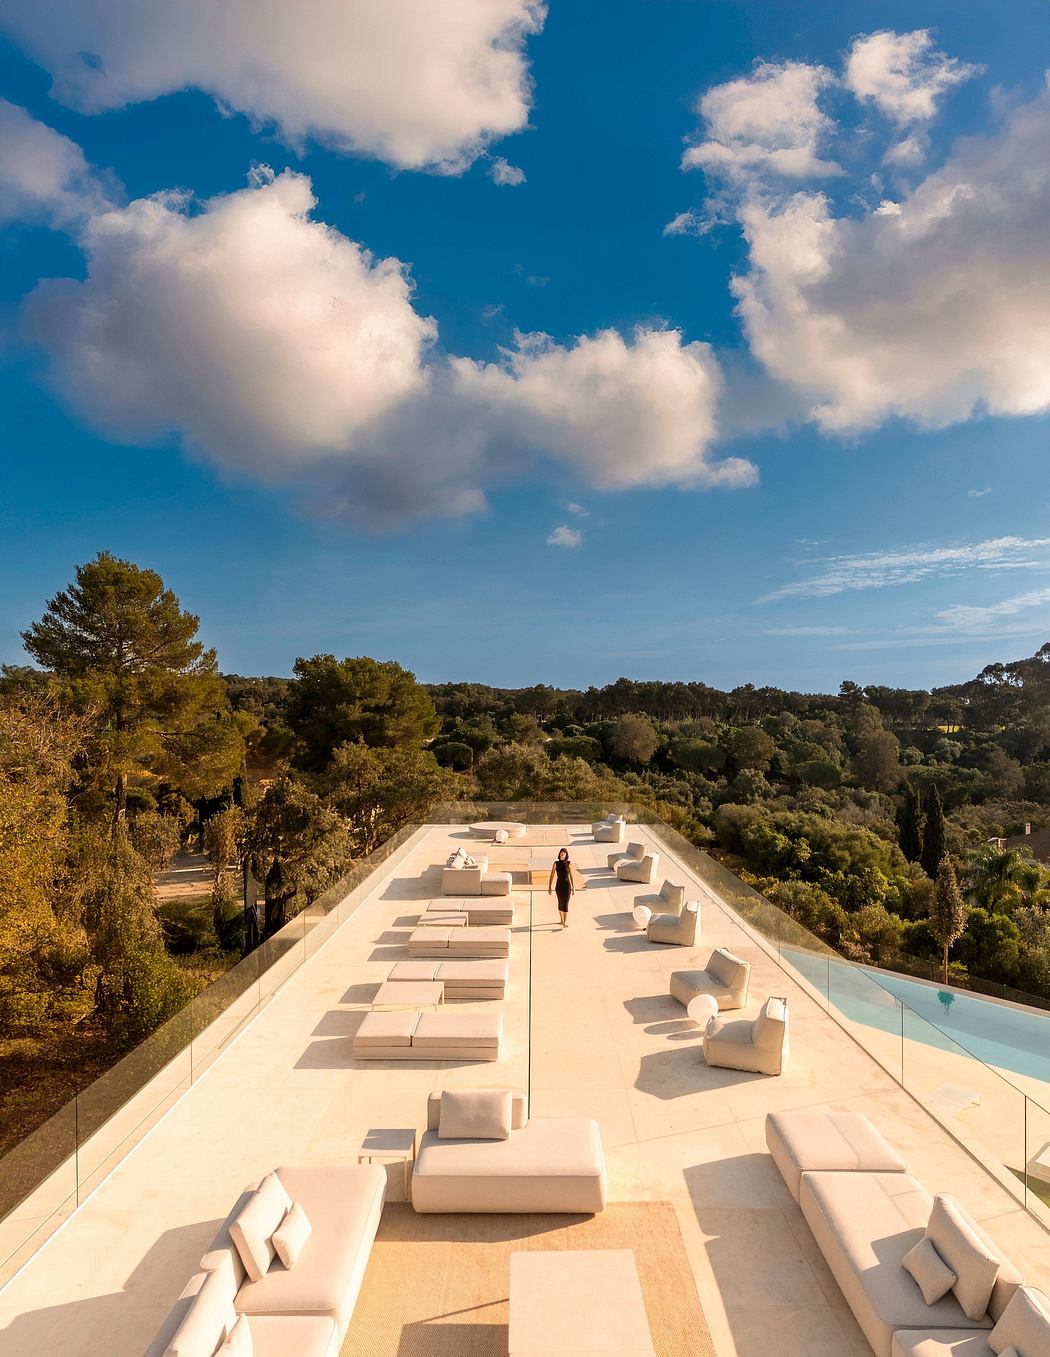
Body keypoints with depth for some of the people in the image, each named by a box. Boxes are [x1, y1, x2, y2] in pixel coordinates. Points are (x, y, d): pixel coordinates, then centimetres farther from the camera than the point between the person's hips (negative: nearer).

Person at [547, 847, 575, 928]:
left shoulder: (568, 863, 0)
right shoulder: (555, 863, -3)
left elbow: (571, 875, 8)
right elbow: (552, 876, -1)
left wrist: (573, 887, 9)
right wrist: (549, 887, -4)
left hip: (567, 885, -1)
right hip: (559, 885, 1)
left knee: (566, 903, -10)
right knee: (560, 903, 13)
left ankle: (565, 923, -16)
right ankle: (562, 919, 35)